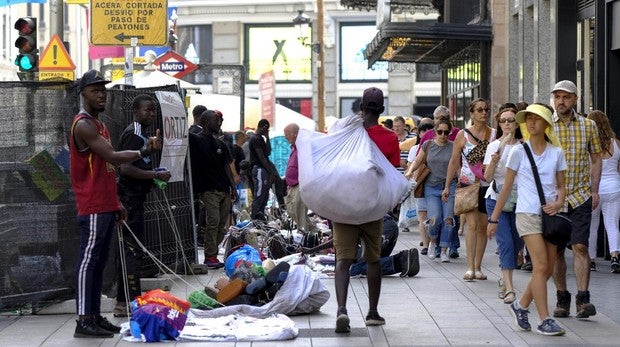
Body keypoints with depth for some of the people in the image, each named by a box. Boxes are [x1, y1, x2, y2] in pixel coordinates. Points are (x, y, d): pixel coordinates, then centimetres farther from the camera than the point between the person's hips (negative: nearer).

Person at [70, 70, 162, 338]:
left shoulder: (98, 124, 20)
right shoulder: (84, 125, -13)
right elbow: (113, 157, -22)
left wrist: (116, 203, 21)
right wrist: (145, 151, -18)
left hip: (105, 206, 10)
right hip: (92, 207, -10)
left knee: (99, 262, 10)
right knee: (88, 261, -9)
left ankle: (95, 316, 14)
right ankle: (84, 321, -10)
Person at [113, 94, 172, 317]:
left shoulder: (141, 133, 18)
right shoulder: (133, 134, -14)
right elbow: (126, 168, -23)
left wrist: (154, 176, 15)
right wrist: (156, 175, -19)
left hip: (135, 198, 11)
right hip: (130, 198, -11)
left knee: (130, 249, 13)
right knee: (132, 249, -10)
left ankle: (124, 302, 18)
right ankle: (130, 302, -9)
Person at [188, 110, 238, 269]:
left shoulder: (220, 144, 17)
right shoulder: (197, 140, -3)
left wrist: (233, 187, 16)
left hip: (224, 190, 7)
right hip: (209, 189, -7)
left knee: (222, 224, 5)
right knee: (213, 222, -12)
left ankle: (214, 253, 12)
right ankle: (210, 257, -7)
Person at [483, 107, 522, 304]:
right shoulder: (494, 146, 0)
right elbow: (488, 177, -6)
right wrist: (493, 162, -22)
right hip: (496, 199, -2)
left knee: (516, 244, 6)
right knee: (506, 243, -13)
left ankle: (504, 280, 28)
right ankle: (509, 288, -17)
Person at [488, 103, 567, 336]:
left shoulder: (556, 153, 8)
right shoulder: (519, 151, 0)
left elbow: (561, 185, 14)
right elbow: (507, 187, 4)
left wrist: (559, 202, -8)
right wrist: (494, 218, 4)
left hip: (550, 214, 4)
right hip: (528, 213, -4)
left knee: (548, 269, 4)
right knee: (541, 266, -14)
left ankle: (521, 306, 24)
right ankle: (545, 320, -12)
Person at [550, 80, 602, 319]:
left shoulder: (588, 125, 4)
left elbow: (596, 159, 11)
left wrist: (594, 190, 2)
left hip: (580, 196, 0)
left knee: (580, 246, -11)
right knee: (556, 250, 5)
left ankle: (583, 299, -12)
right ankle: (562, 299, 15)